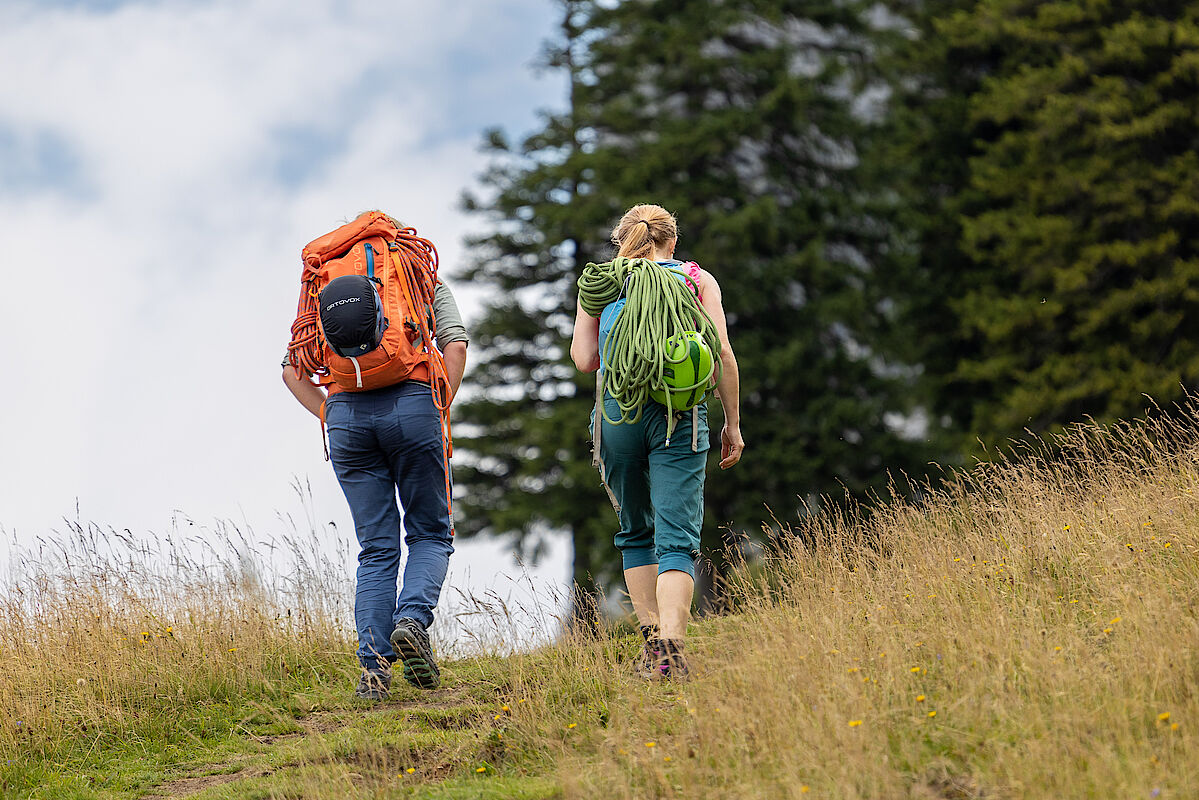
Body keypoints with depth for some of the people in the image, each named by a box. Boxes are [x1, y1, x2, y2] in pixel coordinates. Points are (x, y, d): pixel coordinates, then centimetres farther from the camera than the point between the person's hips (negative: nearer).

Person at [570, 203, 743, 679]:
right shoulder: (696, 279, 12)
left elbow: (584, 359, 7)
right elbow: (722, 353, 3)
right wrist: (732, 423, 9)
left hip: (617, 413, 2)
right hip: (680, 411, -1)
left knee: (636, 533, 19)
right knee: (677, 539, -6)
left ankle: (652, 638, 10)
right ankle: (671, 647, -24)